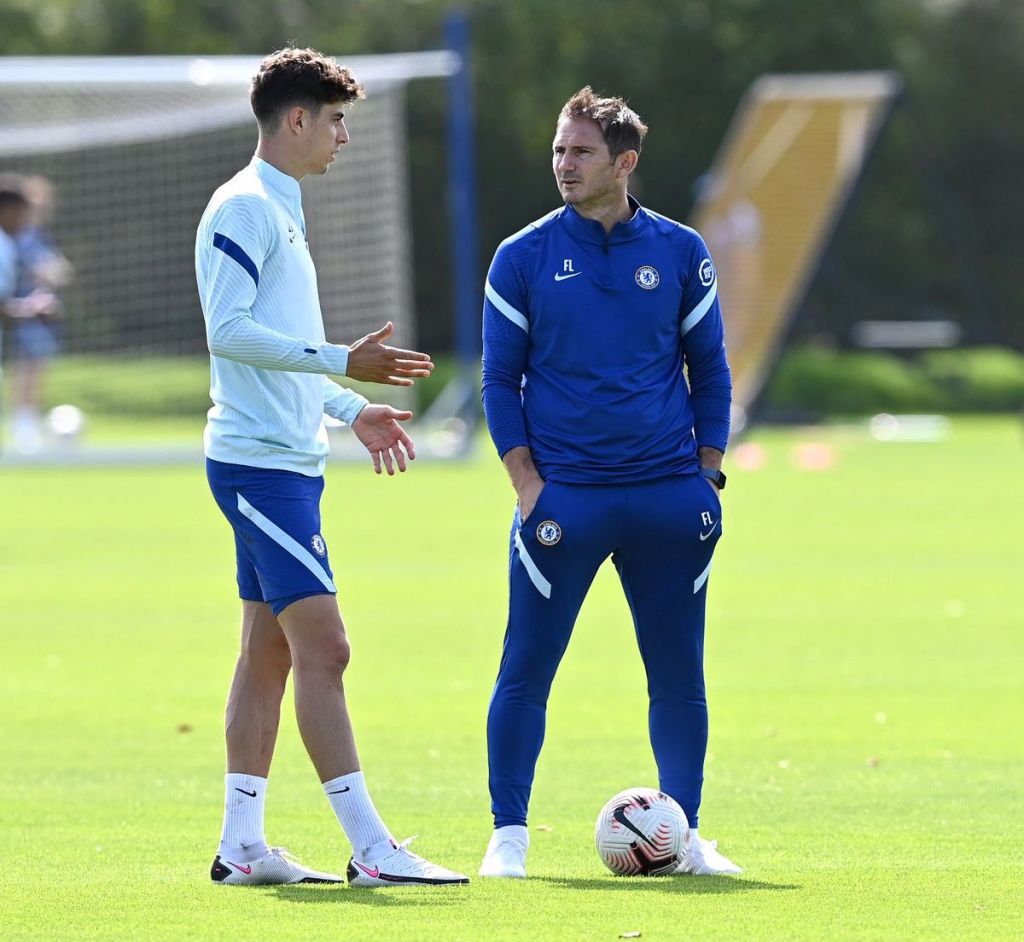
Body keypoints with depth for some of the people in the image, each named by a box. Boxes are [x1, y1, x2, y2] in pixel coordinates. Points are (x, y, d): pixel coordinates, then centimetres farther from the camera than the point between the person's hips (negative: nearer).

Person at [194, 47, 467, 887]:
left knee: (271, 651, 10)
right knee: (322, 646, -12)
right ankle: (371, 848, -14)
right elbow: (230, 331, -20)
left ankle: (242, 845, 12)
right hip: (262, 463, -10)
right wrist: (344, 362, -21)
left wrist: (352, 408, 20)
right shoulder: (244, 208, -11)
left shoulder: (280, 210, 19)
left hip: (286, 463, 10)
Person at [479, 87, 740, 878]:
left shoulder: (679, 252, 6)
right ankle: (509, 835, 5)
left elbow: (710, 368, 12)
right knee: (526, 671, -4)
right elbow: (500, 379, 5)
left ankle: (685, 835, 15)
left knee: (679, 672, 4)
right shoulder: (524, 258, 2)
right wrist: (526, 480, -5)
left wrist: (708, 472, 4)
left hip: (669, 496, 1)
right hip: (563, 496, -1)